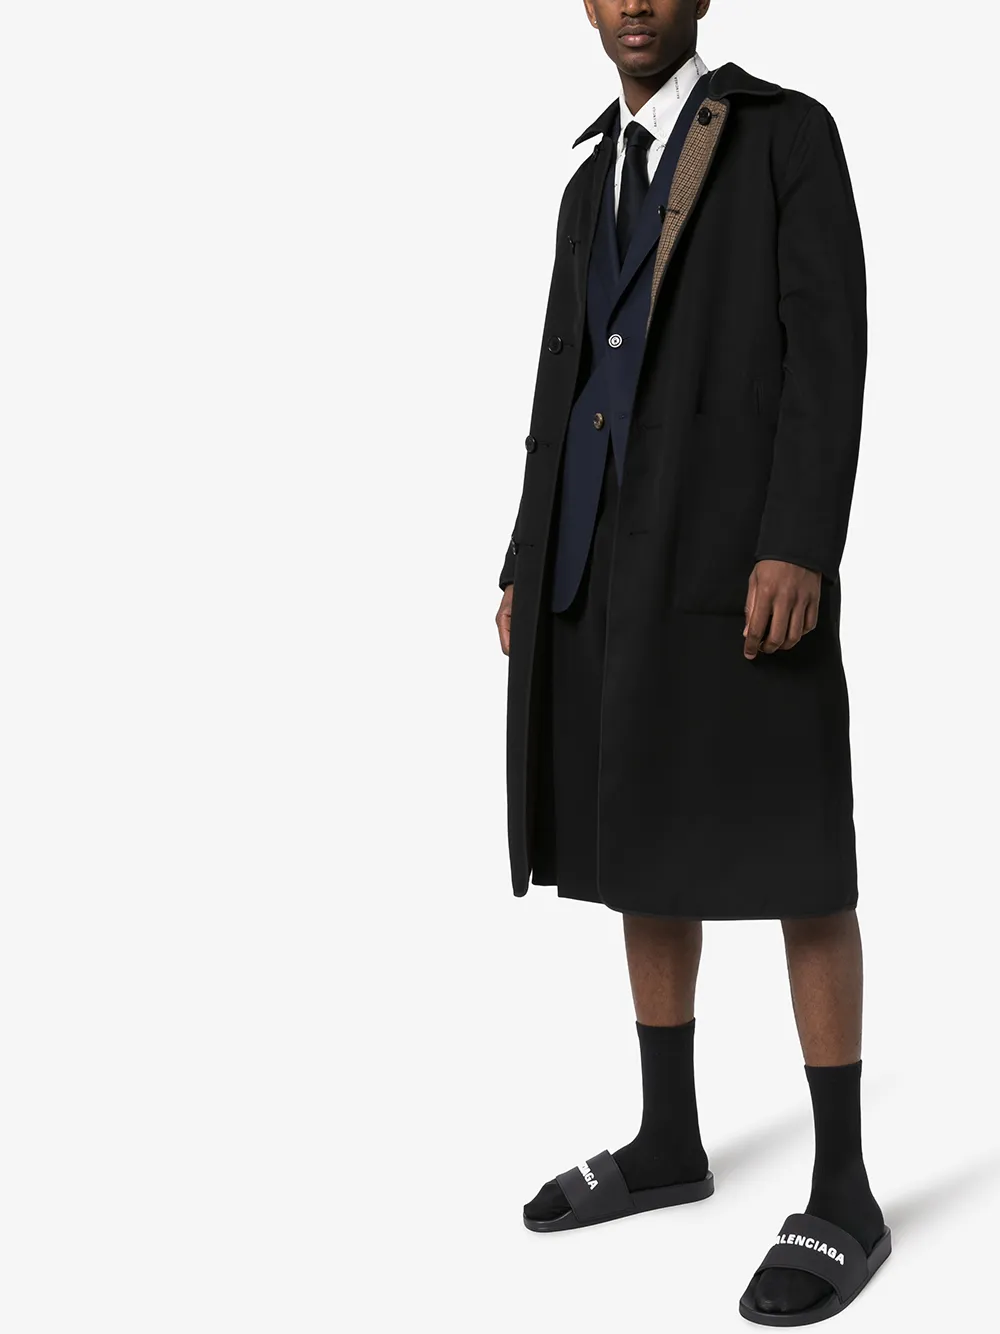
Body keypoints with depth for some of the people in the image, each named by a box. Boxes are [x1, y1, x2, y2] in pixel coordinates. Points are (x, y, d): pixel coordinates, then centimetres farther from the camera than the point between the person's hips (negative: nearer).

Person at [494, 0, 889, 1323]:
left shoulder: (792, 132, 1)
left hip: (736, 545, -7)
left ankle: (843, 1197, 2)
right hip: (605, 561, 7)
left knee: (788, 862, -6)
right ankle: (668, 1143, 23)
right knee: (643, 847, 10)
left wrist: (801, 546, -20)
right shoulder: (594, 186, 22)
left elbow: (829, 347, -9)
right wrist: (529, 565, 13)